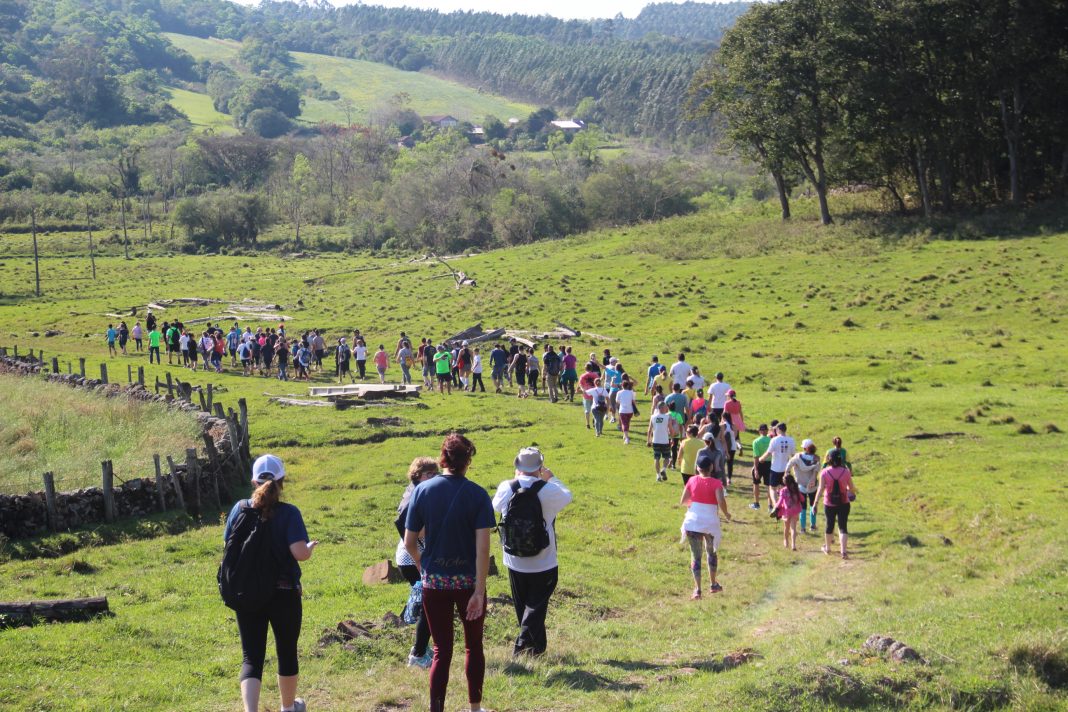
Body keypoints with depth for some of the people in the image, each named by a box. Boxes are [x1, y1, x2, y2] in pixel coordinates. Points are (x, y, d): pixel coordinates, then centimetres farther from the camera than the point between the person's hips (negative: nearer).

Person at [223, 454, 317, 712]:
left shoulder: (240, 509, -4)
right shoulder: (289, 513, -14)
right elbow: (300, 553, -22)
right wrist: (312, 546, -1)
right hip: (284, 594, -2)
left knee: (251, 657, 3)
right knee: (287, 652, 18)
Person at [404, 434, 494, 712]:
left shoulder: (422, 491, -5)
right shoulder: (477, 495, -10)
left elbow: (409, 542, -1)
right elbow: (483, 546, -17)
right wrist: (479, 590, -16)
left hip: (434, 582, 1)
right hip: (468, 581, -1)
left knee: (441, 650, 8)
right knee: (474, 645, 18)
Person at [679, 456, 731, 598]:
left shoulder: (692, 481, 0)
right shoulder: (716, 483, -8)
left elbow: (683, 502, 2)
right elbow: (721, 501, -22)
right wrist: (726, 514, -4)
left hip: (692, 523, 1)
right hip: (710, 524, 0)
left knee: (695, 556, 6)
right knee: (711, 552, 23)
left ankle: (697, 589, -3)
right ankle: (713, 584, 33)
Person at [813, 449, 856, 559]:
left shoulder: (825, 472, -11)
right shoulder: (846, 471, -9)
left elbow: (821, 488, -13)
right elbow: (851, 487, 1)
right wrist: (853, 493, 24)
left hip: (829, 504, 0)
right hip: (843, 504, 0)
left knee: (830, 525, 17)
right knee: (843, 527, 2)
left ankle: (827, 548, 35)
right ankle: (843, 551, -9)